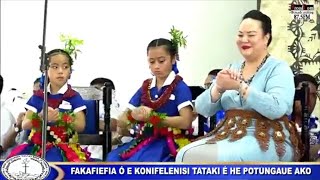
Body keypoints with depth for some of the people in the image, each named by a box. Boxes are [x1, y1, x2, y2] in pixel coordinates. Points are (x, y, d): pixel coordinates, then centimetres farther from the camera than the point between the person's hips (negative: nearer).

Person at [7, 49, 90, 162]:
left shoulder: (74, 97, 4)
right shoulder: (38, 96, 11)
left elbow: (81, 126, -2)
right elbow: (25, 125, 5)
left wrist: (61, 118, -20)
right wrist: (41, 117, -16)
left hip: (64, 147, -3)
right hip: (38, 145, 3)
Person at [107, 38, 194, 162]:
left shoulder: (179, 87, 0)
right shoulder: (145, 87, 15)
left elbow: (185, 122, -12)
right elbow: (121, 122, 13)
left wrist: (153, 117, -12)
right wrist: (134, 115, -10)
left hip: (166, 143, -5)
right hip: (144, 140, 5)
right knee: (113, 159, -25)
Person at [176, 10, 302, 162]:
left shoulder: (278, 68, 0)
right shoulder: (232, 69, 17)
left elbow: (277, 108, -19)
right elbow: (202, 109, 8)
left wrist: (240, 86, -22)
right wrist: (218, 88, -12)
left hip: (268, 140, -6)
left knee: (211, 158, -33)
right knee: (185, 155, -22)